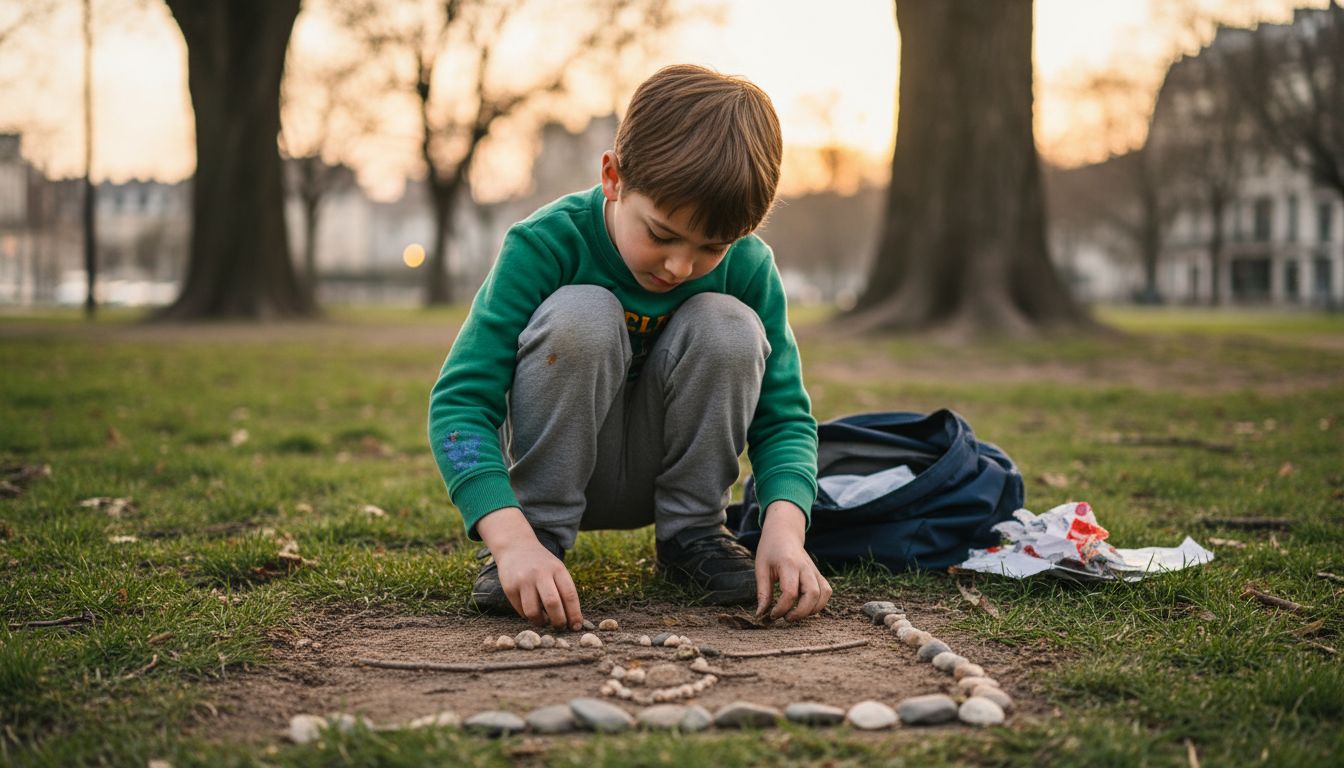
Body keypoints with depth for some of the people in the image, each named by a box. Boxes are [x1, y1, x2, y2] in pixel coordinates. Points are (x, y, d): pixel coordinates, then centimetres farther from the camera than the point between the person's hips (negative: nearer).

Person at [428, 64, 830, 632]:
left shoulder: (747, 267, -15)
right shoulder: (546, 245, -24)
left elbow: (784, 414, -14)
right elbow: (460, 400, -30)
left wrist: (784, 525, -36)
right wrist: (511, 538, -46)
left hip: (659, 475, 3)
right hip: (555, 471, -2)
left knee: (727, 326, -25)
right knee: (581, 314, -31)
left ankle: (691, 532, -8)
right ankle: (539, 532, -17)